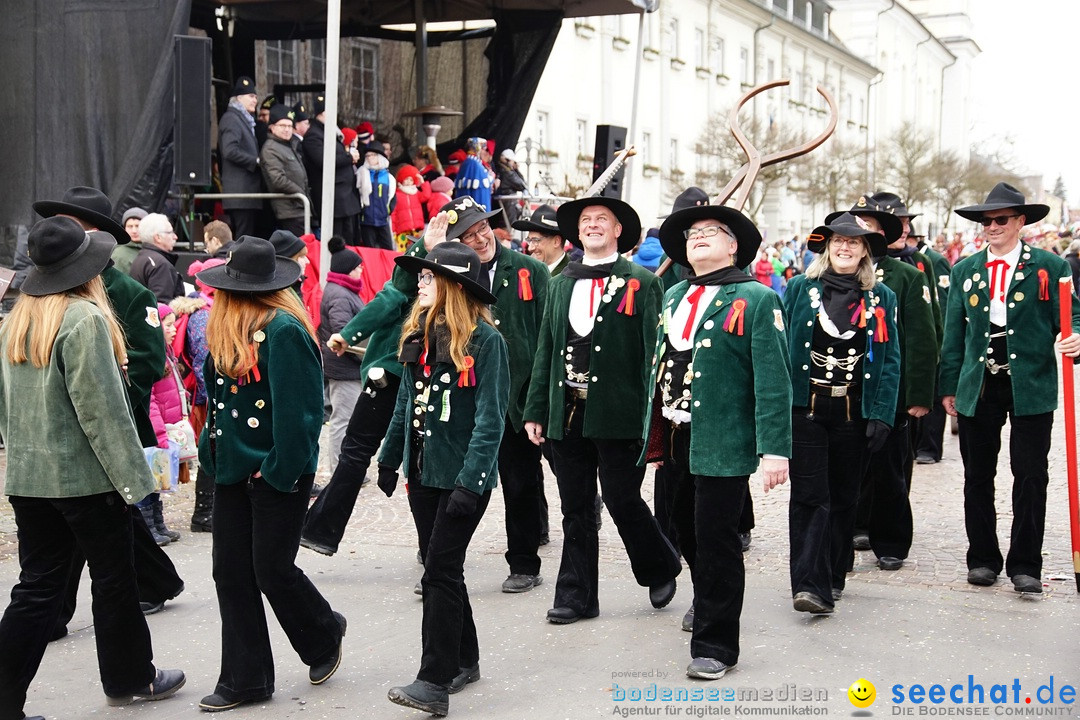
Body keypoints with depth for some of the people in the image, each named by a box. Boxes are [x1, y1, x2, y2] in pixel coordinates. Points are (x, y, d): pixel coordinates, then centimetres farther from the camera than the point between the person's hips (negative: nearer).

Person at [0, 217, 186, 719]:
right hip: (86, 476, -7)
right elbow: (101, 408, -18)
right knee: (113, 579, 11)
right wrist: (131, 478, -14)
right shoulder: (84, 318, -16)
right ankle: (129, 678, 26)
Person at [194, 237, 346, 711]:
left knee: (272, 568, -1)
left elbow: (298, 410, -20)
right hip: (233, 468, 8)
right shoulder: (226, 331, 9)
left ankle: (324, 635, 28)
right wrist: (212, 446, 10)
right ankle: (245, 678, 15)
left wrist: (282, 469, -19)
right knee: (231, 572, 7)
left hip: (276, 474, -8)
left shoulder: (284, 331, -17)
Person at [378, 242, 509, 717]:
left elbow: (490, 418, -17)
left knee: (440, 571, -10)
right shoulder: (419, 334, 9)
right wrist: (389, 458, 17)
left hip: (463, 476, -7)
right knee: (443, 568, 14)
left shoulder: (484, 338, -13)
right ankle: (464, 660, 28)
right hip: (423, 472, 7)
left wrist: (471, 481, -23)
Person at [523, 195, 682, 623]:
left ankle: (661, 569, 25)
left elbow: (654, 352, -4)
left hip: (618, 414, -4)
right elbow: (546, 351, 15)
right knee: (576, 509, 9)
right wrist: (537, 410, 10)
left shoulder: (641, 283, 0)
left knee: (621, 499, -1)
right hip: (567, 412, 5)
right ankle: (576, 596, 17)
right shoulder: (561, 284, 15)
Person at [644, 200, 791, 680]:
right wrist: (654, 436, 15)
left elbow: (773, 381, -13)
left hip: (721, 444, -6)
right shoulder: (675, 297, 14)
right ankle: (709, 603, 42)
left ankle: (715, 644, 10)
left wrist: (775, 449, -19)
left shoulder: (756, 300, -6)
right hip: (674, 439, 7)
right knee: (687, 534, 18)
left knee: (716, 541, -1)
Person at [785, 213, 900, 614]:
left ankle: (833, 576, 25)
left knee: (843, 497, 11)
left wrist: (881, 415, -5)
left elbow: (890, 360, 4)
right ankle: (810, 585, -10)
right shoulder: (800, 289, 3)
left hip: (854, 412, 2)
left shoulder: (881, 298, 6)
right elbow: (782, 348, 3)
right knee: (810, 496, -8)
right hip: (805, 407, -2)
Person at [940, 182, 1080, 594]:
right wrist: (949, 387, 8)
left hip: (1031, 388, -3)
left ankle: (1025, 565, 7)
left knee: (1030, 477, -1)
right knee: (978, 477, 8)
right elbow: (954, 335, 12)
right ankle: (983, 560, 19)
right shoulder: (964, 271, 11)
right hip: (978, 387, 3)